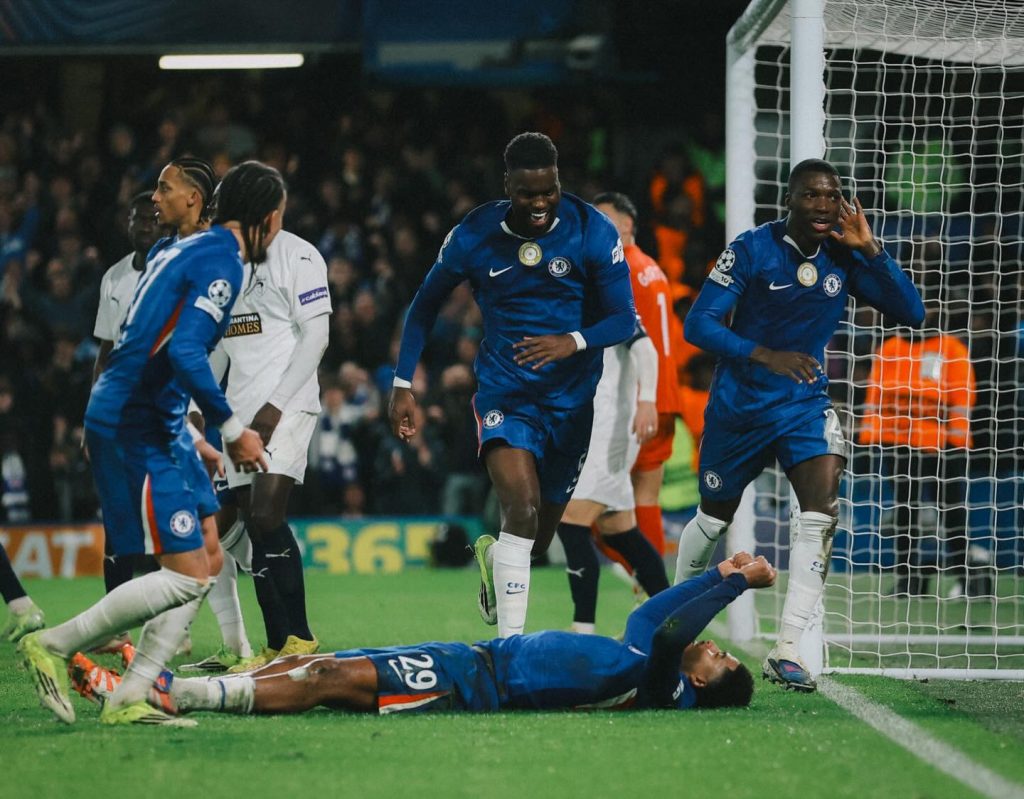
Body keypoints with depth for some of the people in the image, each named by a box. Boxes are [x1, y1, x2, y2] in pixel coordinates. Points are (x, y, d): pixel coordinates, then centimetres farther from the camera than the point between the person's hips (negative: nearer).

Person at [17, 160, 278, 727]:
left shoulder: (182, 250, 17)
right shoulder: (222, 263, -13)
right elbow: (184, 351, -25)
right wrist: (232, 429, -17)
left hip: (155, 424, 10)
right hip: (136, 428, -10)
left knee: (210, 559, 9)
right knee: (188, 576, -11)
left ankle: (129, 699, 6)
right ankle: (54, 646, -4)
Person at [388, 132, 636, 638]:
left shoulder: (592, 232, -11)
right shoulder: (474, 236, -8)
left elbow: (623, 319, -11)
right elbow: (424, 308, 6)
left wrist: (573, 342, -31)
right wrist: (402, 386, 0)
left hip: (571, 401, 2)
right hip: (505, 396, -2)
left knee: (540, 535, 13)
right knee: (522, 508, -26)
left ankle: (494, 558, 50)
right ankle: (511, 644, -26)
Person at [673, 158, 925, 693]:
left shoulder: (844, 257, -5)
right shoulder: (751, 250, -15)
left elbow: (910, 313, -9)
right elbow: (698, 325, -18)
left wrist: (869, 249, -20)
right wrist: (767, 356, -32)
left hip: (804, 403, 2)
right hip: (739, 405, -2)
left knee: (822, 505, -21)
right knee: (715, 517, 14)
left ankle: (787, 650, -21)